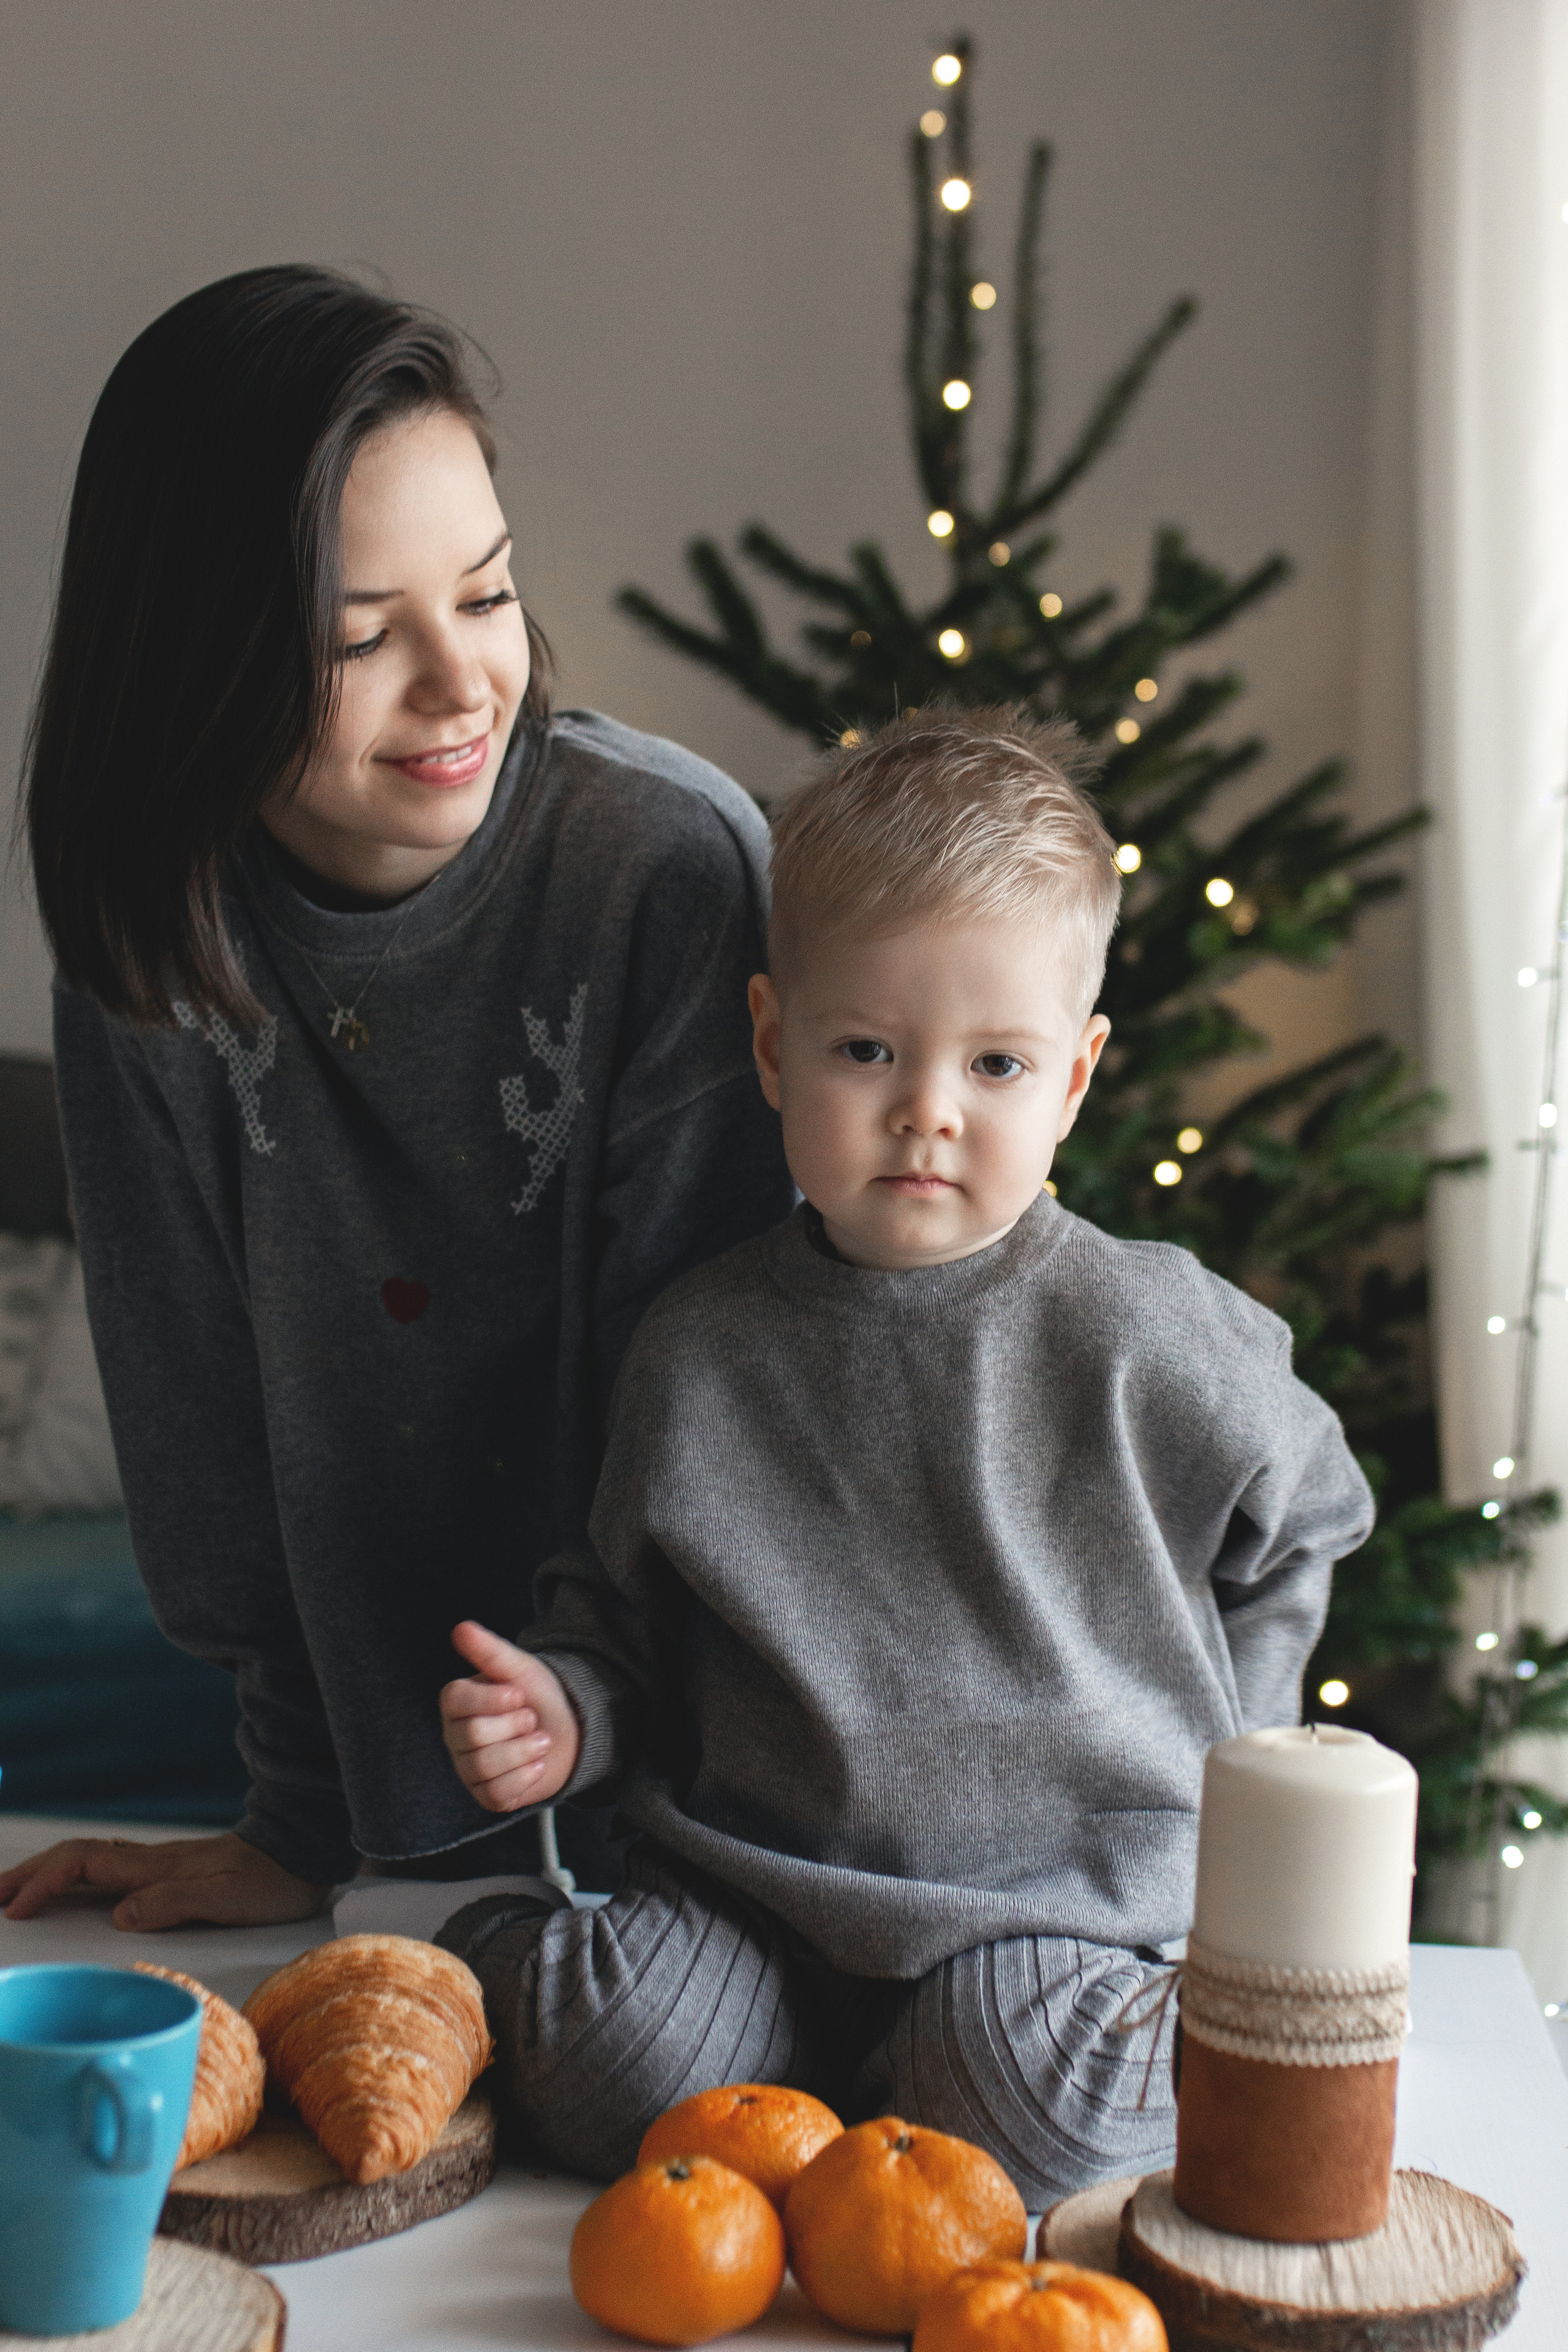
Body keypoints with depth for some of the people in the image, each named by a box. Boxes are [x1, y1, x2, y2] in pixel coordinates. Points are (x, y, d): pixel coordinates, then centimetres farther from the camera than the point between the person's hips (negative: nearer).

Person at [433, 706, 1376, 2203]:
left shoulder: (1152, 1334, -4)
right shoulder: (701, 1347, 1)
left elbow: (1300, 1522, 14)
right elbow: (625, 1615, 13)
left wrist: (1209, 1749, 9)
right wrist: (564, 1709, -7)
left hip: (1068, 1894, -1)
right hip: (757, 1886, 1)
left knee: (1024, 2094, -31)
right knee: (611, 2060, -25)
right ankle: (508, 1958, 8)